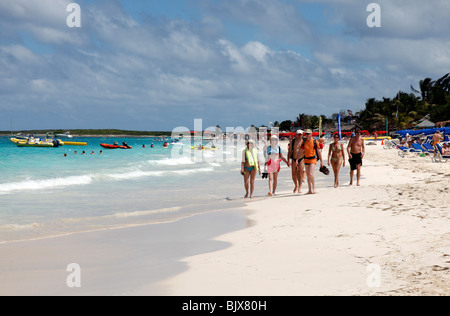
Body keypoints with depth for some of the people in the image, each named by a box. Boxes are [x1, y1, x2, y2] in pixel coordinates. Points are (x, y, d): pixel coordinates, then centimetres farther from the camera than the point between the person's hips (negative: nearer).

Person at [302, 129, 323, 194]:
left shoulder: (315, 142, -3)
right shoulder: (304, 142, 9)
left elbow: (319, 152, 1)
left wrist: (321, 161, 0)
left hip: (313, 159, -5)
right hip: (306, 160, 5)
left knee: (311, 174, -18)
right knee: (308, 176, 8)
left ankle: (314, 188, -2)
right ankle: (310, 190, 14)